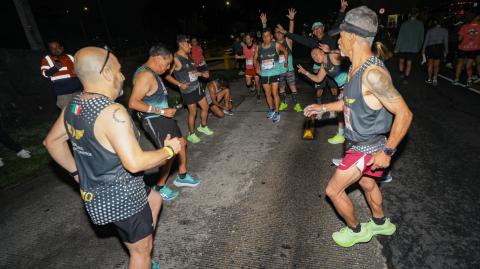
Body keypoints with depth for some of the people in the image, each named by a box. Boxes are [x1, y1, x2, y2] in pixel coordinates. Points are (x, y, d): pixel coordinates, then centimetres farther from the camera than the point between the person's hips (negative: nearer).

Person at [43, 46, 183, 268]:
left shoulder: (73, 106, -1)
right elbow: (134, 163, -33)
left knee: (154, 199, 30)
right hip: (120, 199, -9)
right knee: (141, 251, 13)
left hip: (97, 192, 9)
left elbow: (51, 141, 12)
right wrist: (168, 150, -18)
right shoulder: (112, 112, -29)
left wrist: (76, 171, 17)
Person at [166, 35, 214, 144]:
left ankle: (203, 127, 37)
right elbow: (167, 75, -17)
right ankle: (191, 135, 21)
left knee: (205, 107, 15)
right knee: (193, 112, 2)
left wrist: (202, 74, 10)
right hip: (188, 90, -8)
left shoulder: (188, 56, 8)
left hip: (197, 87, 8)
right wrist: (179, 84, -23)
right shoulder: (176, 59, -16)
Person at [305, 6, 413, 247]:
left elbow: (404, 114, -26)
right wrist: (324, 107, 10)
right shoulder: (356, 67, 1)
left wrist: (387, 151, -22)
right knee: (367, 183, 27)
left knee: (333, 190, 1)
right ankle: (381, 223, 51)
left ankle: (355, 230, 27)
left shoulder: (373, 73, -29)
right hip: (359, 143, 9)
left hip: (368, 148, -9)